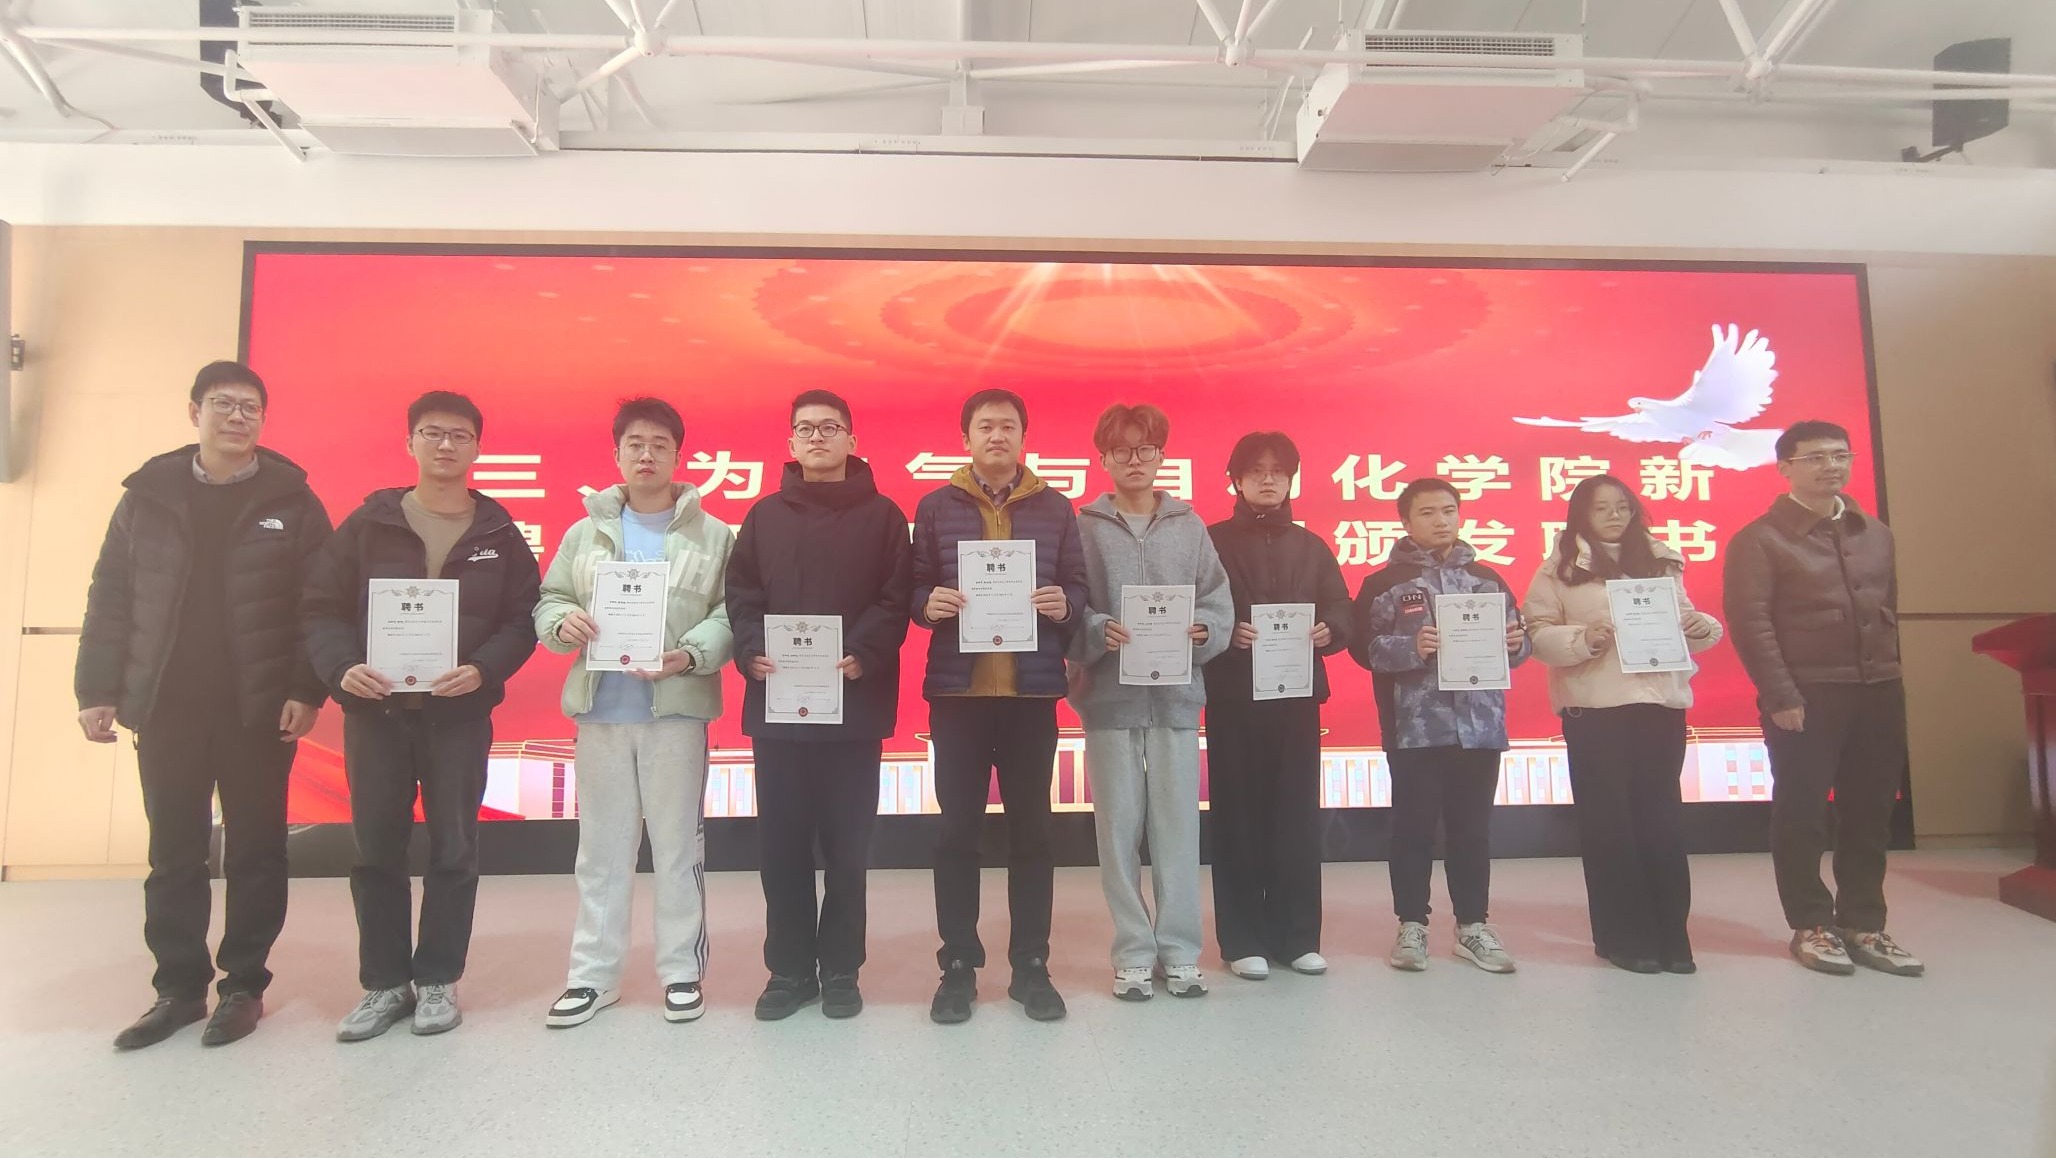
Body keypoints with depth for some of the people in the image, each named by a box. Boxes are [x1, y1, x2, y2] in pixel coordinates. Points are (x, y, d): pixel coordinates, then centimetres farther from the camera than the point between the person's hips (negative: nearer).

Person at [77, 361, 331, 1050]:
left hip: (260, 711, -2)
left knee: (255, 854, 6)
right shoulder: (148, 496, 8)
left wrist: (306, 691, -11)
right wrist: (98, 690, 1)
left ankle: (244, 986, 18)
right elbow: (110, 599, 7)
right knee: (173, 857, 10)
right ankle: (179, 988, 22)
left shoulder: (291, 502, 1)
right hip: (166, 709, 3)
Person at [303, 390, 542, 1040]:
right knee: (376, 851, 8)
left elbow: (522, 619, 2)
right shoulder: (368, 523, 5)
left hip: (460, 716, -1)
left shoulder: (499, 534, 4)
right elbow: (321, 607, 3)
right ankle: (384, 984, 22)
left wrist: (483, 670, -15)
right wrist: (342, 668, -15)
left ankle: (437, 980, 20)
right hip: (374, 712, 1)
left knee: (454, 851, 5)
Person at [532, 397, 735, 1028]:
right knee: (601, 845, 10)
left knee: (678, 844, 5)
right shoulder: (584, 533, 12)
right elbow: (548, 601, 12)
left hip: (677, 707, -2)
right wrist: (563, 622, -11)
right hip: (601, 709, 3)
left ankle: (682, 969, 19)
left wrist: (689, 655, -21)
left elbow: (730, 614, -4)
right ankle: (593, 974, 22)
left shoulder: (713, 535, 2)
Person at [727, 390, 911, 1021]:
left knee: (848, 844, 5)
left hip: (854, 705, -2)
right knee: (781, 844, 7)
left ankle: (840, 969, 20)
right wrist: (750, 651, -10)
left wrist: (864, 655, -17)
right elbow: (741, 595, 7)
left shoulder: (881, 515, 5)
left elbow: (897, 598, -3)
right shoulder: (765, 515, 12)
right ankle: (789, 968, 21)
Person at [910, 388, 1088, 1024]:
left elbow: (1078, 590, 8)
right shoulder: (936, 507, 7)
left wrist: (1064, 605, -13)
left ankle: (1030, 965, 19)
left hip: (1032, 690, 1)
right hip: (956, 689, 0)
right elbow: (914, 589, 7)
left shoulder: (1055, 509, 9)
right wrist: (929, 603, -15)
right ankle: (958, 965, 18)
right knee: (958, 830, 5)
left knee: (1031, 829, 7)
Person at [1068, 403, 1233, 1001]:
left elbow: (1218, 598, 6)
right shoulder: (1084, 527, 4)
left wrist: (1203, 629, -13)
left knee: (1178, 823, 5)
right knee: (1119, 825, 5)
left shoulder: (1189, 525, 10)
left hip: (1176, 693, 1)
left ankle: (1179, 951, 19)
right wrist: (1098, 632, -19)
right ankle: (1133, 953, 17)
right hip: (1108, 694, -1)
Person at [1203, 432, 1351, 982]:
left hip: (1298, 693, 3)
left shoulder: (1311, 546, 15)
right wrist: (1227, 633, -20)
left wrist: (1327, 631, -10)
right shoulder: (1213, 541, 4)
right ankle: (1243, 940, 9)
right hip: (1233, 696, -3)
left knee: (1298, 815, 5)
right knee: (1239, 816, 0)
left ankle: (1298, 937, 16)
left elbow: (1342, 611, 10)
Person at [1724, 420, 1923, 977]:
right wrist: (1780, 697, -15)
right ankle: (1811, 926, 14)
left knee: (1870, 813, 10)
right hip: (1805, 696, -5)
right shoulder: (1760, 539, -4)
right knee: (1801, 813, 1)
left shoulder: (1875, 534, 14)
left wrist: (1889, 676, 6)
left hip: (1878, 693, 5)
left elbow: (1889, 611, 15)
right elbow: (1750, 622, -11)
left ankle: (1863, 925, 21)